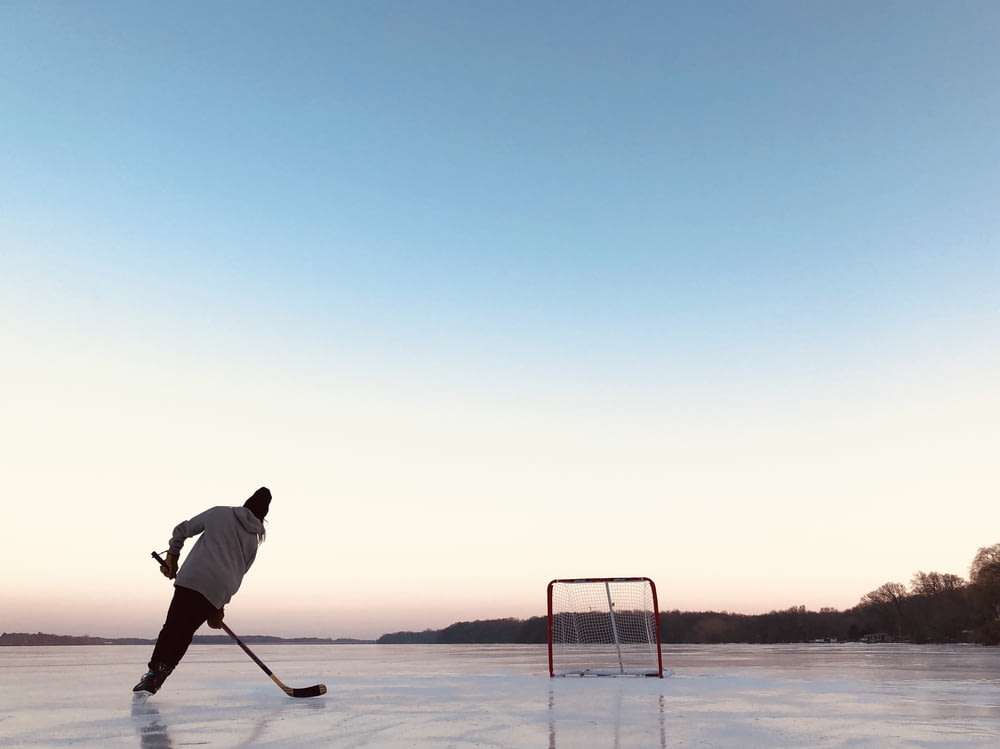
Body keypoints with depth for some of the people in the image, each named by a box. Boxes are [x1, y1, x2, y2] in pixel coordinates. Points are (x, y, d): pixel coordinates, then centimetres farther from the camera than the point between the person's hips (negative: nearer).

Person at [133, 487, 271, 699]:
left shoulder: (219, 513, 14)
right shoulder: (253, 542, 20)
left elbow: (182, 530, 16)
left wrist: (172, 556, 30)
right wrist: (220, 607, 24)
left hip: (193, 579, -2)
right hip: (220, 590, 2)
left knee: (173, 627, 0)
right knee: (184, 633, 9)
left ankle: (154, 672, -14)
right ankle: (157, 678, 0)